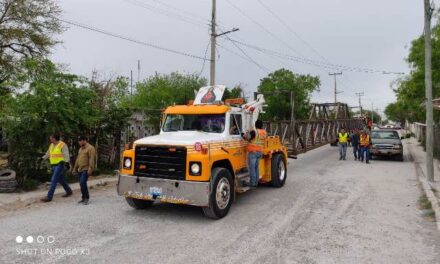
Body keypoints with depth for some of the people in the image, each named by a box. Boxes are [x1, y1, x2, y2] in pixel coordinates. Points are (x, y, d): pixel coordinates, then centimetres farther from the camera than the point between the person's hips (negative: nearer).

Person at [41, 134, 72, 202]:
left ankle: (49, 197, -6)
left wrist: (67, 162, -29)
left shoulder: (62, 145, -13)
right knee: (60, 179, 15)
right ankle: (69, 191, 28)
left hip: (59, 165, -8)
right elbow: (48, 153, 25)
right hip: (53, 165, 8)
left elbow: (66, 155, -20)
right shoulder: (51, 145, 12)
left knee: (53, 180, -9)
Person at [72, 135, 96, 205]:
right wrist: (75, 168, 22)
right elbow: (78, 159, 24)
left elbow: (91, 159, -18)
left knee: (82, 183, -16)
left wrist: (90, 169, -24)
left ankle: (86, 198, -5)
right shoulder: (80, 149, 18)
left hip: (86, 169, -8)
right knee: (82, 184, 10)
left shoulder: (90, 148, -10)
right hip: (80, 169, 9)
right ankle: (84, 198, 20)